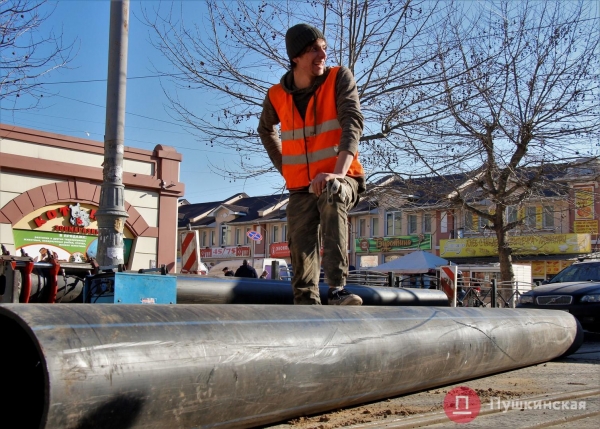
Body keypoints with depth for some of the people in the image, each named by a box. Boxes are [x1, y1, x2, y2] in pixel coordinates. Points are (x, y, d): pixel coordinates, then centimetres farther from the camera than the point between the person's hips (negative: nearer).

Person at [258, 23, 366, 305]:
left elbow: (352, 123, -19)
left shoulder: (340, 78, -5)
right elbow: (265, 130, 23)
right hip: (300, 188, 4)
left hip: (341, 179, -3)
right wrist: (283, 167, 11)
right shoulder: (277, 96, 2)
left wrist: (338, 172, -33)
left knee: (332, 193, -38)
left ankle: (337, 290, -44)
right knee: (302, 258, -2)